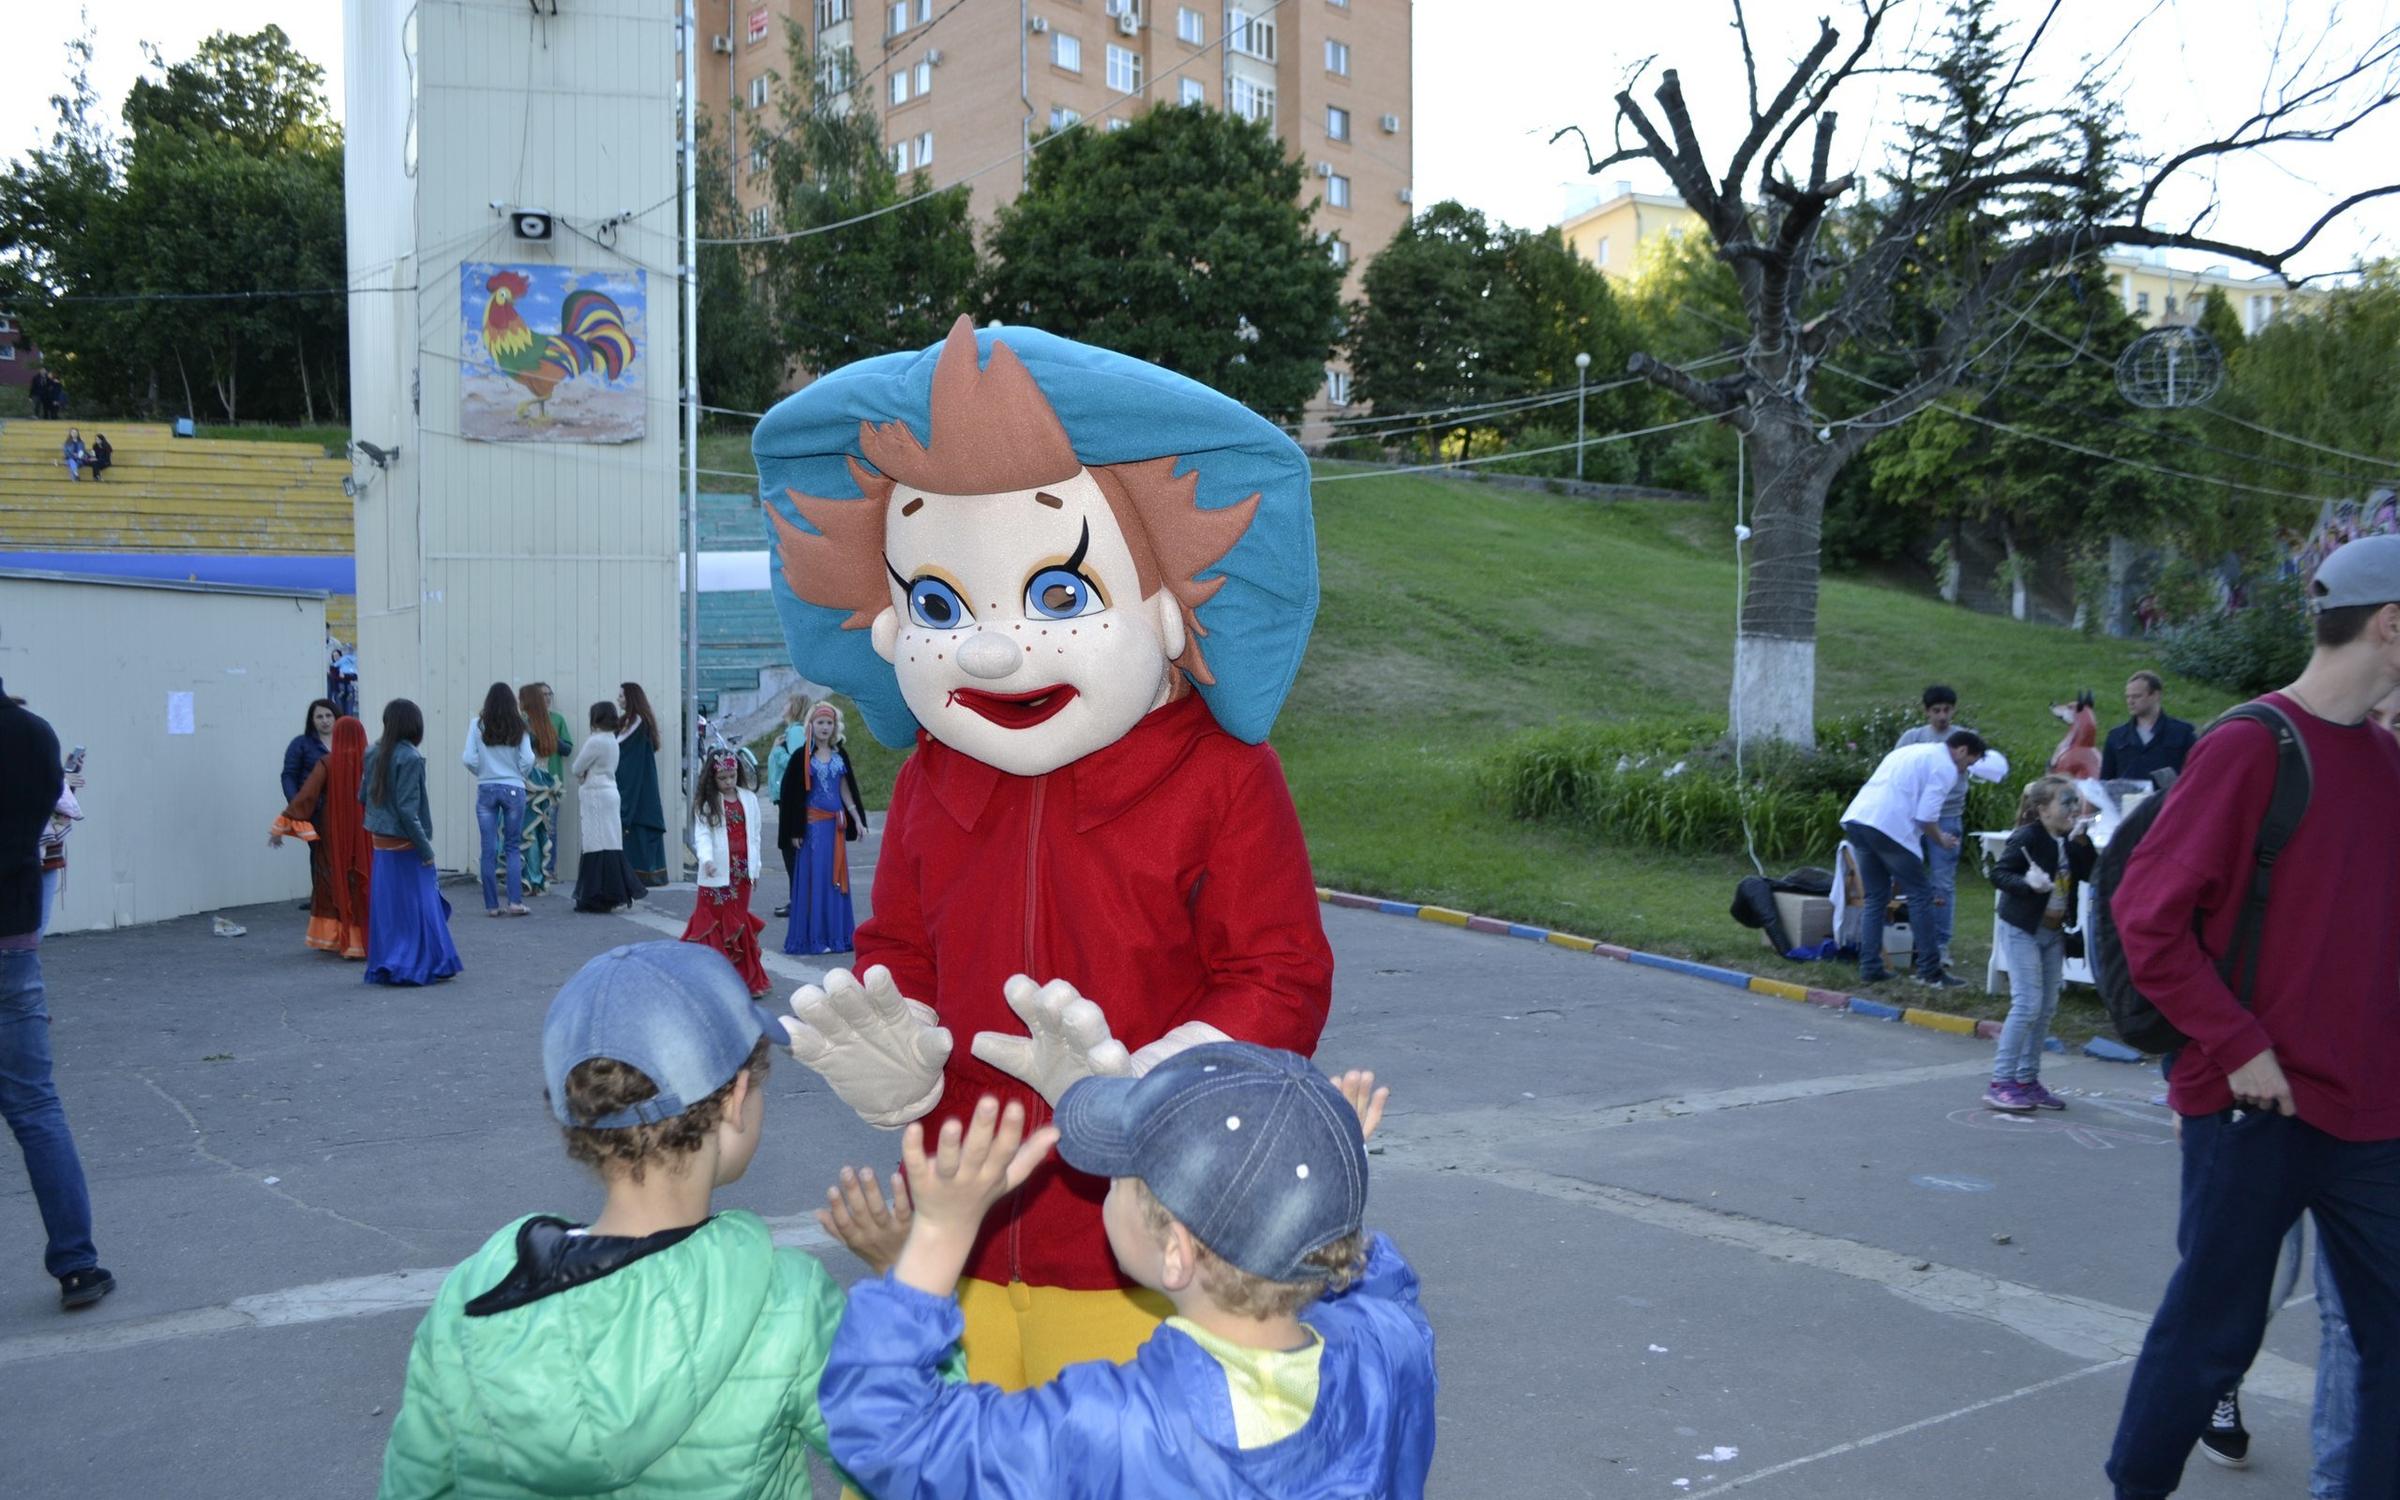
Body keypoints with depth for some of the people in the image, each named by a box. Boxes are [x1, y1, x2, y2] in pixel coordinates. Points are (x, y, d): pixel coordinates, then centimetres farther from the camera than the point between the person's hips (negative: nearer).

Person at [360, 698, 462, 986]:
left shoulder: (375, 754, 4)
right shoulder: (410, 758, -17)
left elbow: (363, 797, 10)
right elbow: (407, 809, -20)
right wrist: (426, 849, -15)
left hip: (380, 841, 7)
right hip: (405, 844, -7)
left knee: (386, 905, 12)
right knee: (418, 905, 2)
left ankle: (383, 967, 16)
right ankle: (421, 965, 5)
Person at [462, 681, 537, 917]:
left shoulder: (478, 725, -2)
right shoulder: (519, 726, -2)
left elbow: (468, 759, -6)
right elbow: (528, 760, -7)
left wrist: (482, 772, 12)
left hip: (486, 789, 0)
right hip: (514, 789, 0)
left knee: (489, 849, 5)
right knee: (513, 847, 7)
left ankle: (492, 905, 7)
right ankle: (515, 901, -2)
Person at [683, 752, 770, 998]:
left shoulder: (749, 799, 9)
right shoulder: (706, 802, -1)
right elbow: (702, 834, -11)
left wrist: (755, 867, 11)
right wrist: (706, 858, -28)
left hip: (742, 871, 3)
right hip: (718, 873, -3)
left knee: (738, 920, 6)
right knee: (718, 921, -3)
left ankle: (743, 976, 9)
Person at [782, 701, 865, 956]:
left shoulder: (840, 754, 10)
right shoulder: (803, 757, -5)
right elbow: (791, 794, -5)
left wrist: (857, 820, 10)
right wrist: (795, 831, -9)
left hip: (836, 823, 5)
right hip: (813, 824, -5)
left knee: (836, 878, 8)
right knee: (814, 879, -4)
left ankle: (837, 935, 14)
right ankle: (813, 937, 1)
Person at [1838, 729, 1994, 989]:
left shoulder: (1910, 751, 28)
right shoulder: (1945, 767, 1)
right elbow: (1926, 815, -8)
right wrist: (1941, 838, 11)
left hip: (1856, 820, 8)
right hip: (1889, 828, -8)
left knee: (1876, 897, 17)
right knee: (1920, 896, 3)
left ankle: (1869, 968, 14)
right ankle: (1930, 971, 4)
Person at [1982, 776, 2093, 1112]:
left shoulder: (2071, 841, 6)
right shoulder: (2027, 837, -16)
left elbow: (2091, 874, -3)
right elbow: (1998, 872, -18)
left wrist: (2082, 842, -13)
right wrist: (2027, 882, -35)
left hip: (2053, 932, 8)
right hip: (2021, 930, -8)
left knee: (2047, 1007, 10)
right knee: (2027, 1003, -13)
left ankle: (2027, 1080, 19)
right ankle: (2000, 1083, -9)